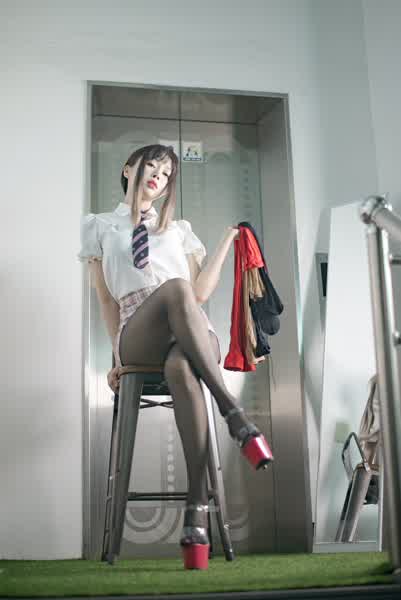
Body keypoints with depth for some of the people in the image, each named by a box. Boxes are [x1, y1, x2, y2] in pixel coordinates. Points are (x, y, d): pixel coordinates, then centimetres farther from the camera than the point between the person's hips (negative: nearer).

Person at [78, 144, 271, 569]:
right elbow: (106, 299, 15)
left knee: (181, 369, -39)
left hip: (191, 336, 2)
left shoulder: (179, 230, 27)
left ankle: (196, 511, -47)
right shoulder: (99, 227, 22)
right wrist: (118, 352, 4)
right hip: (137, 338, -1)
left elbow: (200, 293, 15)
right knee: (174, 288, -38)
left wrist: (226, 243, 16)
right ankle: (233, 413, -43)